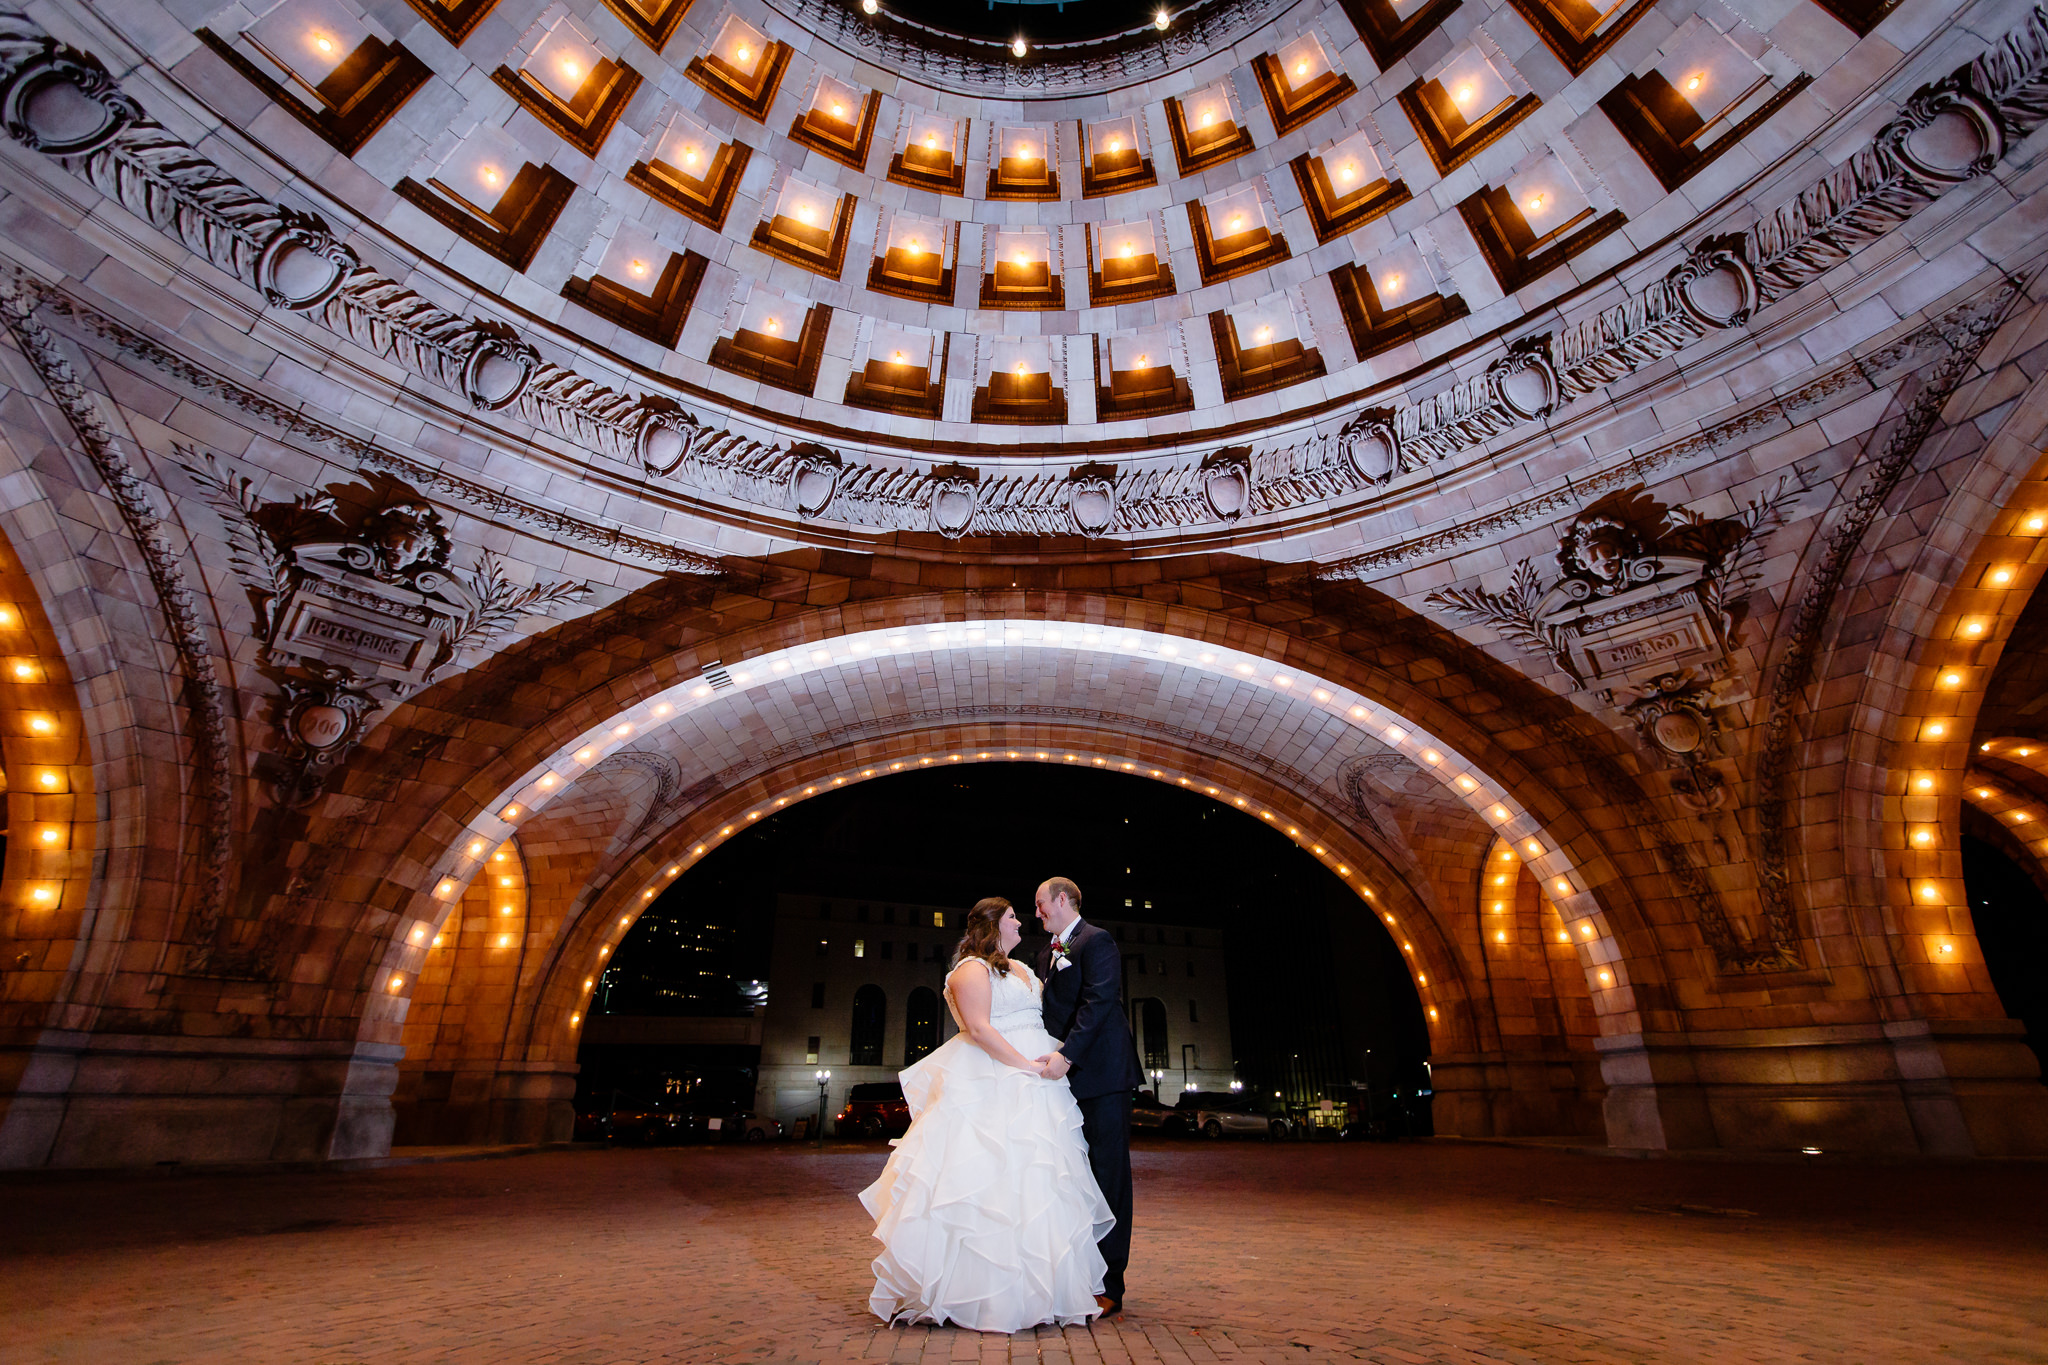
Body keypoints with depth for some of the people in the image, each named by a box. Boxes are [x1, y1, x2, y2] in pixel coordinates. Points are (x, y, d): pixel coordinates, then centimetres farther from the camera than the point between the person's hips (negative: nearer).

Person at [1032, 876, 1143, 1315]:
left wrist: (1067, 1054, -27)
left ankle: (1109, 1284, 6)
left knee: (1109, 1175, -1)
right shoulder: (1047, 953, 18)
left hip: (1102, 1074, -8)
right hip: (1068, 1076, 8)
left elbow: (1098, 1001, -20)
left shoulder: (1097, 942, -9)